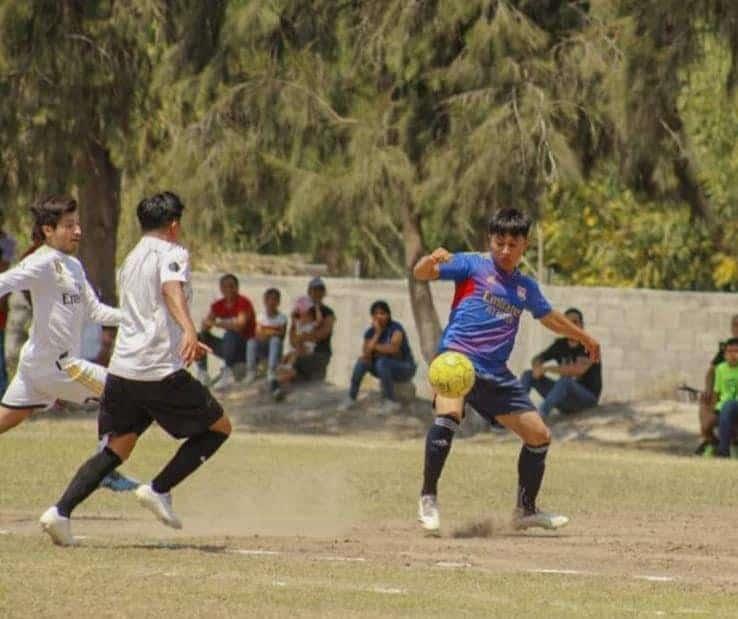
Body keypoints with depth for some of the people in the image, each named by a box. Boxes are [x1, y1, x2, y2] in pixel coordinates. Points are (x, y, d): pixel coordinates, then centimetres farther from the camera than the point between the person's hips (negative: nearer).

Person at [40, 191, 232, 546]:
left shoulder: (130, 261, 23)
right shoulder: (172, 254, -2)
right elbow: (172, 290, -25)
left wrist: (183, 341, 50)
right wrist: (189, 331, -42)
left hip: (122, 369, 7)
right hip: (161, 370, -7)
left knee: (117, 449, 13)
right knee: (218, 427, 9)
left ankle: (61, 511, -6)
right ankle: (158, 490, -2)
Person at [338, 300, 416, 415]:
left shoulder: (396, 328, -18)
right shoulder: (370, 332, -2)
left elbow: (393, 349, -34)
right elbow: (366, 354, -16)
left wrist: (374, 347, -19)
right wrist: (377, 333, -23)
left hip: (405, 369, -5)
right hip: (386, 370, 5)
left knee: (381, 362, -33)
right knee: (362, 361, -17)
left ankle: (392, 403, -27)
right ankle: (351, 399, -10)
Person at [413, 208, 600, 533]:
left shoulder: (526, 287, 18)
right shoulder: (473, 265, 3)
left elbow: (551, 317, 37)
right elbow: (421, 273, -5)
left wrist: (585, 338, 47)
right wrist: (432, 260, -28)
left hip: (495, 373, 6)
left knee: (539, 435, 7)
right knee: (449, 413, -34)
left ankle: (526, 510, 25)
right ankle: (428, 497, -23)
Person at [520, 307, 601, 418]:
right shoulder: (560, 344, 7)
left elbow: (579, 370, -30)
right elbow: (536, 360, 15)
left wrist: (547, 369, -24)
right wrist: (538, 367, -13)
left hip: (588, 397, -7)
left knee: (565, 380, -38)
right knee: (528, 375, -3)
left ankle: (540, 414, -51)